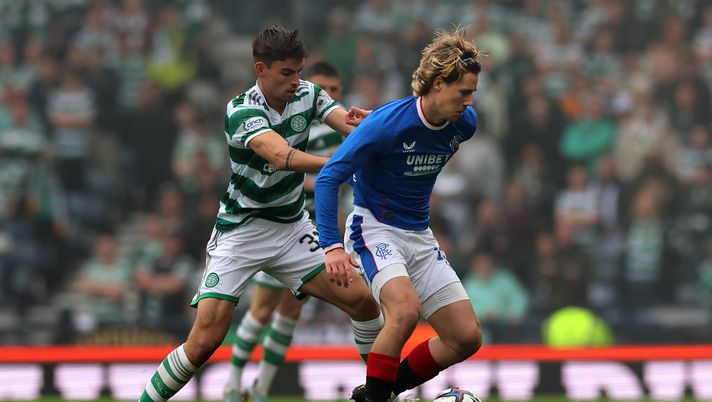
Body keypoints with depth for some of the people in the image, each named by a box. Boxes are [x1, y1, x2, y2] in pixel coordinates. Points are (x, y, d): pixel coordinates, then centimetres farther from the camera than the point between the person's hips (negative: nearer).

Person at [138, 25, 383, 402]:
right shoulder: (242, 110, -20)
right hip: (240, 233, -5)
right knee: (203, 343, -15)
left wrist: (364, 122, -42)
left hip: (292, 228, 5)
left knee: (362, 299, -3)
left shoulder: (307, 95, -2)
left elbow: (350, 123, -17)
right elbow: (282, 156, -36)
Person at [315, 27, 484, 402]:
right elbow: (328, 178, -23)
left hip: (419, 236, 7)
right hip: (374, 227, -7)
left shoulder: (464, 123, -7)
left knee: (467, 336, 0)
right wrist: (332, 246, -30)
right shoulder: (386, 123, -24)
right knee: (406, 308, -34)